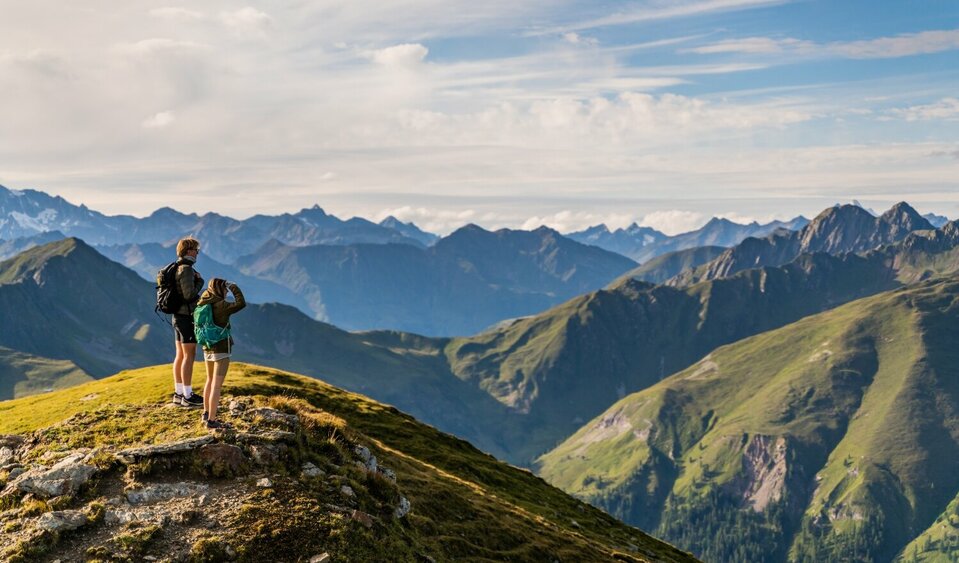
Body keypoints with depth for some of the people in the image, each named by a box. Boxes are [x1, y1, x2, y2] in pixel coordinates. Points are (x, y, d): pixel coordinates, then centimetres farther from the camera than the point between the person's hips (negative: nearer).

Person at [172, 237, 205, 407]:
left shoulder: (177, 268, 14)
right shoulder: (186, 269, -17)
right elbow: (189, 294, -23)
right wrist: (200, 281, -9)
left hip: (179, 315, 10)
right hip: (187, 316, -10)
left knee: (180, 355, 11)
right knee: (189, 356, -6)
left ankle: (179, 393, 16)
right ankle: (188, 396, -3)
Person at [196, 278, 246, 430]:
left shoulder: (203, 304, 4)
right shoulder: (220, 305, -18)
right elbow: (241, 303, -27)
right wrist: (234, 287, -14)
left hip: (208, 347, 9)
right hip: (221, 349, -8)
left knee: (210, 381, 22)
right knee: (217, 385, -7)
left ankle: (206, 413, 32)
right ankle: (211, 421, -7)